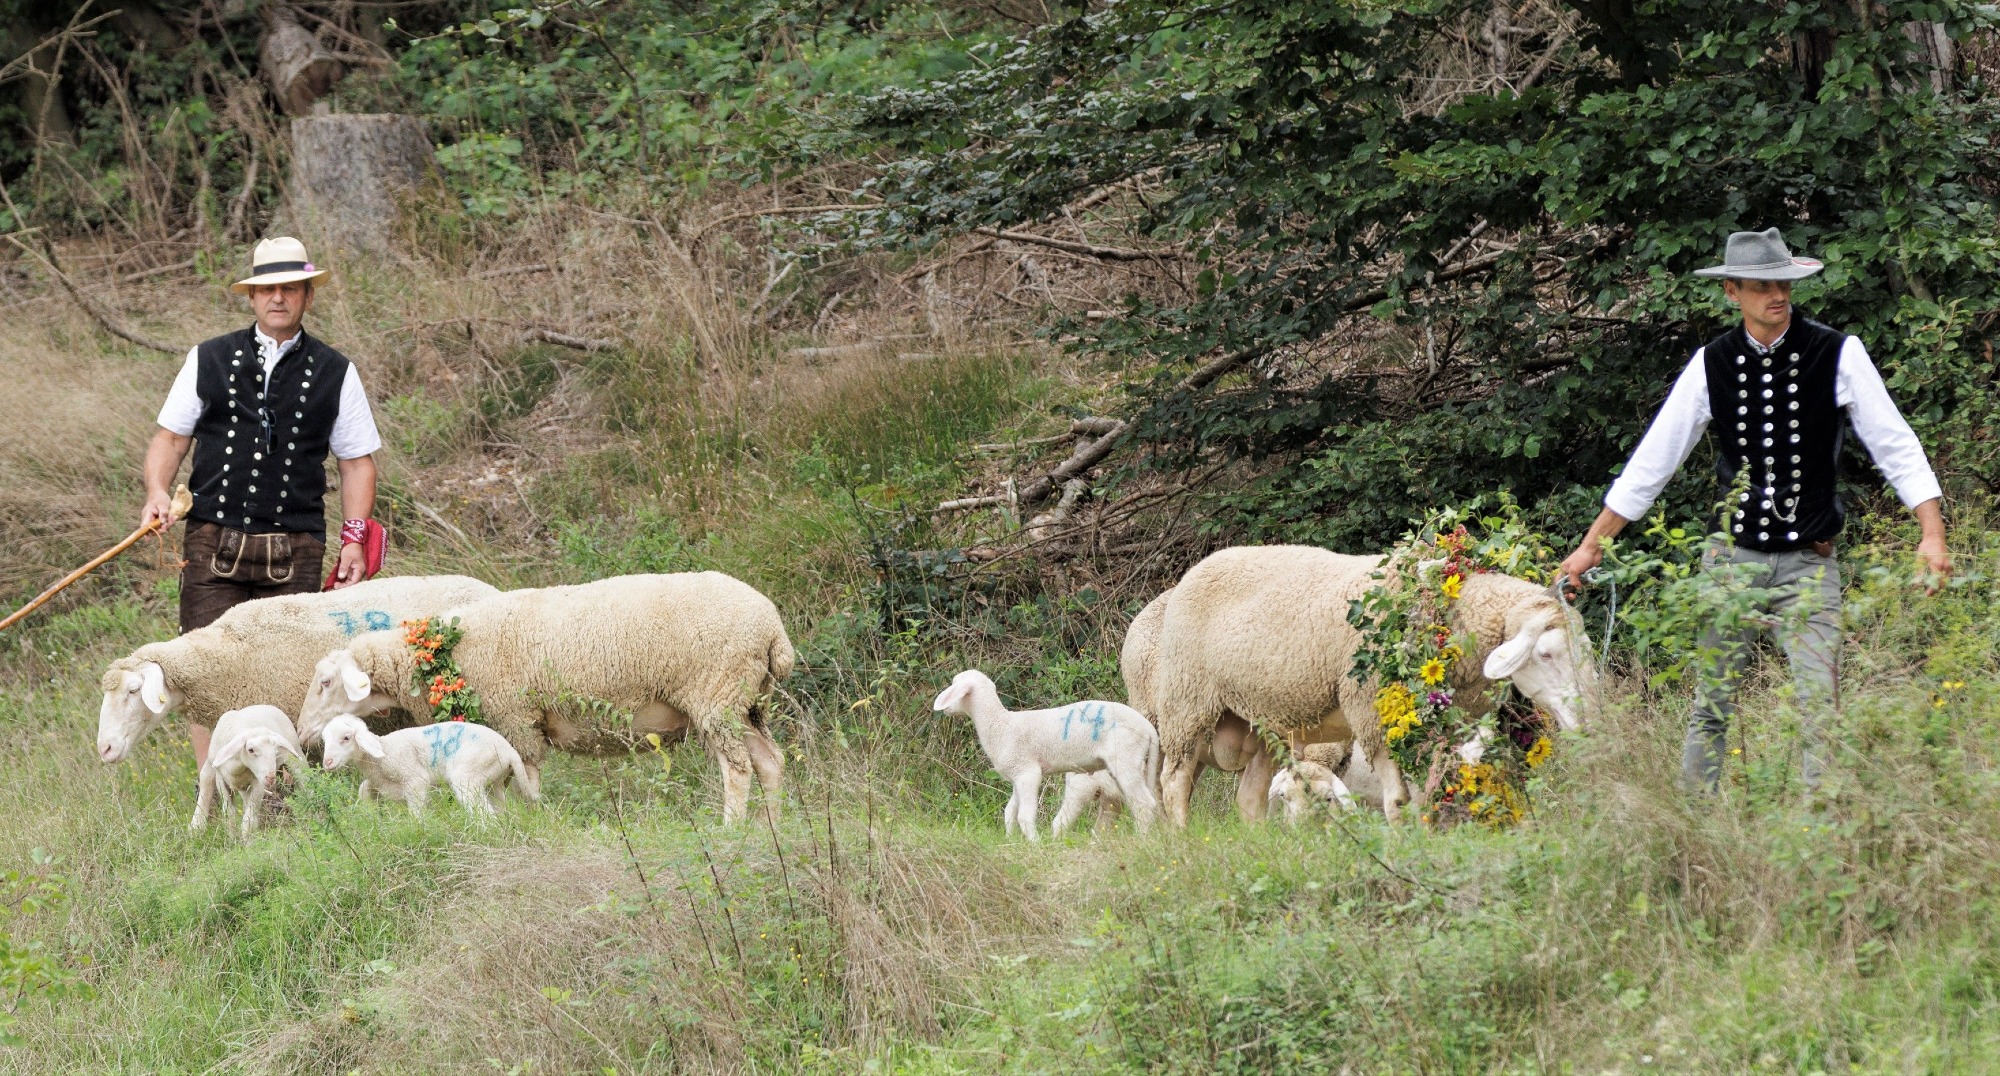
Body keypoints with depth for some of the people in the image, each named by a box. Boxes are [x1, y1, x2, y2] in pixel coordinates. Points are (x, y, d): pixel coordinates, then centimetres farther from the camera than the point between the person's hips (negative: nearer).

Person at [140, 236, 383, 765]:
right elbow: (170, 437, 13)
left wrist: (354, 538, 1)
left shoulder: (335, 374, 11)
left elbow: (357, 462, 13)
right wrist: (157, 492, -7)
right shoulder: (209, 360, 11)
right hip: (213, 543, 0)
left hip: (295, 554, 0)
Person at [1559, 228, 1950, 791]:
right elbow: (1652, 460, 9)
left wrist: (1932, 533, -9)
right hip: (1732, 558, 2)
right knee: (1711, 709, 4)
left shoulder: (1837, 354, -3)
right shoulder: (1711, 364, 3)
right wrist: (1592, 544, 9)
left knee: (1820, 706, -11)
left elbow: (1895, 446, 0)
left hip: (1809, 562, -2)